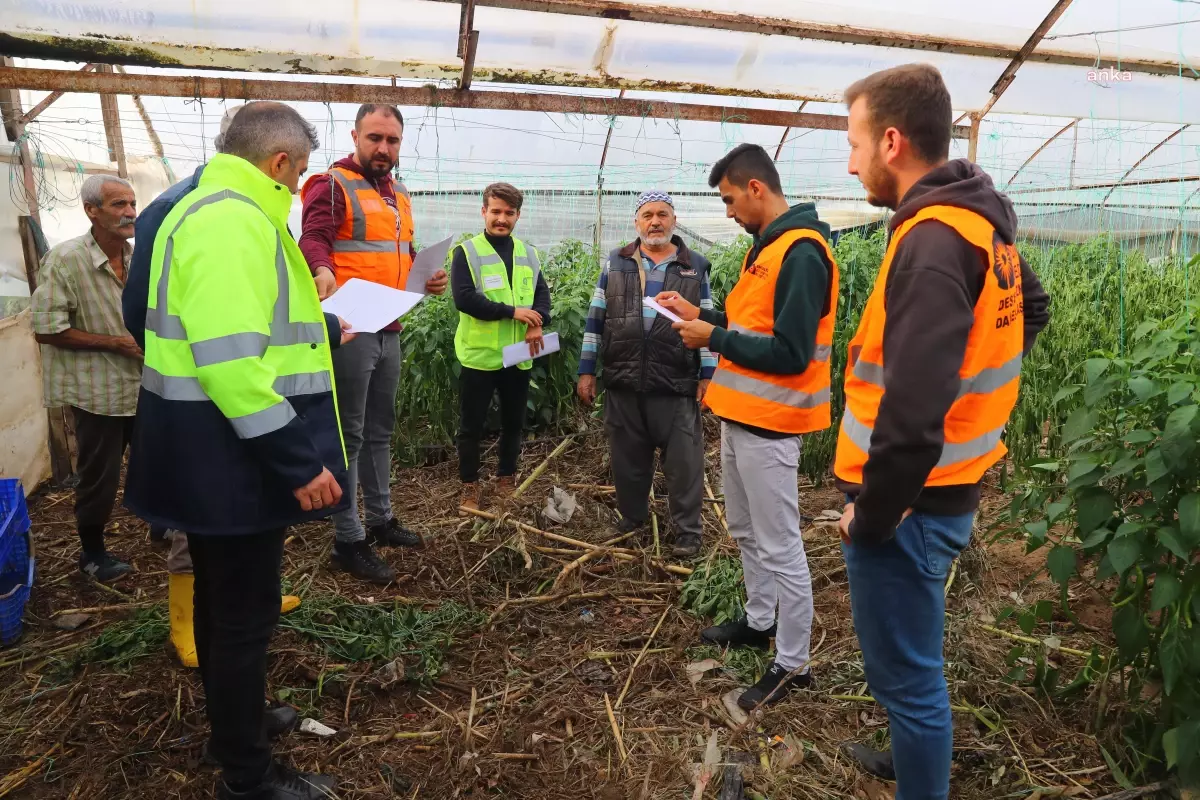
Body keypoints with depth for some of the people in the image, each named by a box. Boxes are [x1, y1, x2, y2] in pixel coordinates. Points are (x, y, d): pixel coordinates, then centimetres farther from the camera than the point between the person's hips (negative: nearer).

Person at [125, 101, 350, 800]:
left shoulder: (210, 207, 15)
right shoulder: (233, 218, -21)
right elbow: (231, 358, -30)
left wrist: (323, 328, 36)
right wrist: (298, 462, -27)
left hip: (211, 452, 11)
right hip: (232, 455, -11)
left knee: (223, 599, 23)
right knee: (245, 613, 3)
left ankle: (234, 721, 43)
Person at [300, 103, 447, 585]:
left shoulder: (398, 197, 20)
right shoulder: (331, 186, -5)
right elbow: (312, 240, -20)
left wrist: (426, 280, 10)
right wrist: (323, 271, -41)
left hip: (388, 330, 8)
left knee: (380, 431, 17)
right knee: (348, 435, -3)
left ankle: (380, 519, 31)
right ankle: (348, 541, 6)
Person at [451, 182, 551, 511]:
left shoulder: (527, 254, 10)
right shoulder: (467, 252, -6)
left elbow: (542, 293, 9)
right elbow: (463, 299, -17)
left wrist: (537, 324, -12)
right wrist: (512, 312, -18)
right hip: (479, 356, -4)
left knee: (513, 422, 16)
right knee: (472, 426, 5)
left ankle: (506, 479, 32)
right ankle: (470, 486, 20)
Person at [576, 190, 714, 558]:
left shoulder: (695, 267, 5)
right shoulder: (615, 264, 7)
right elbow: (595, 320, 8)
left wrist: (708, 375, -1)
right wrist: (586, 370, 4)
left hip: (676, 385, -2)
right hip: (623, 382, 2)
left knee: (683, 460, 1)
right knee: (627, 457, 13)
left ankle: (688, 531, 14)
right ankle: (632, 517, 32)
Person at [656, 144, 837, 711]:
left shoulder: (801, 252, -18)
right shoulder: (767, 246, 13)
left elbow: (789, 354, -23)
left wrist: (713, 338, -17)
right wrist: (700, 314, 6)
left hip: (768, 424, -10)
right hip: (740, 415, 10)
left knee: (779, 547, 0)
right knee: (745, 530, 21)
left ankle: (793, 665, 14)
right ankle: (759, 621, 39)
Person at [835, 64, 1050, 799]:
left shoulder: (931, 241, -24)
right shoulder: (981, 221, 5)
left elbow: (912, 413, -31)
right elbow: (1033, 307, 26)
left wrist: (870, 515, -18)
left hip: (908, 504, -10)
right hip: (948, 489, 10)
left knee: (906, 675, 8)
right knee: (914, 662, 28)